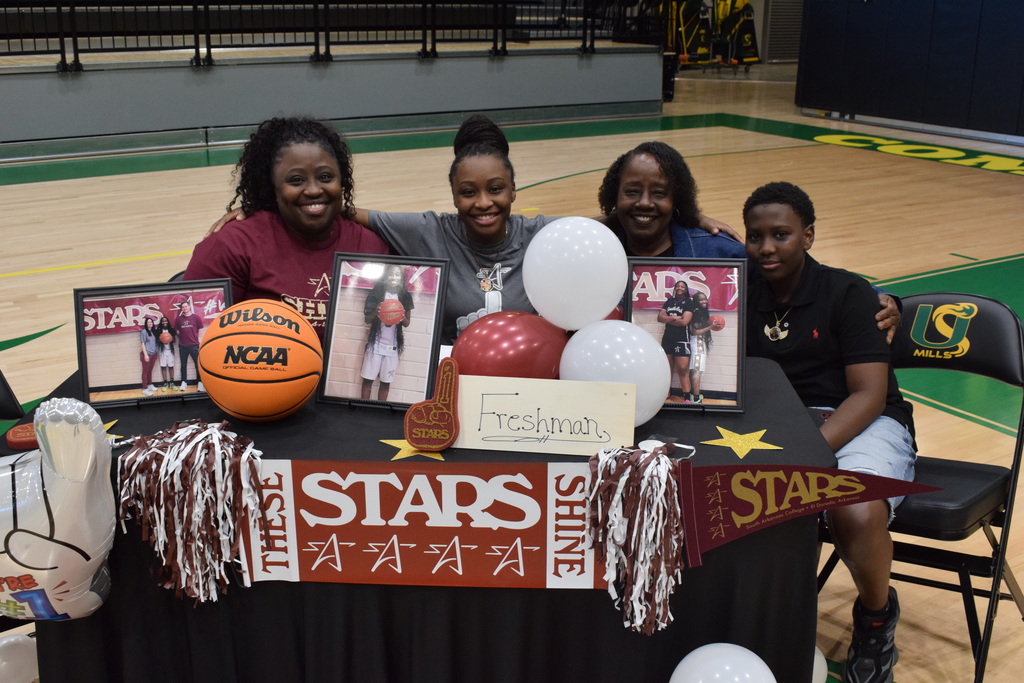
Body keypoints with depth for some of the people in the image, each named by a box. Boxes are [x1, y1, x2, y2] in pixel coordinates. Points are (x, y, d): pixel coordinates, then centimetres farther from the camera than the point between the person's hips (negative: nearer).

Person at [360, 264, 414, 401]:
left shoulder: (405, 297, 3)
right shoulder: (376, 292, -1)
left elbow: (407, 323, 8)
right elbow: (367, 319, 1)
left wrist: (403, 318, -15)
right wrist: (375, 312, -20)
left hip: (393, 344, 1)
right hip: (376, 342, -1)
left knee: (386, 381, 5)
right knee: (368, 378, 1)